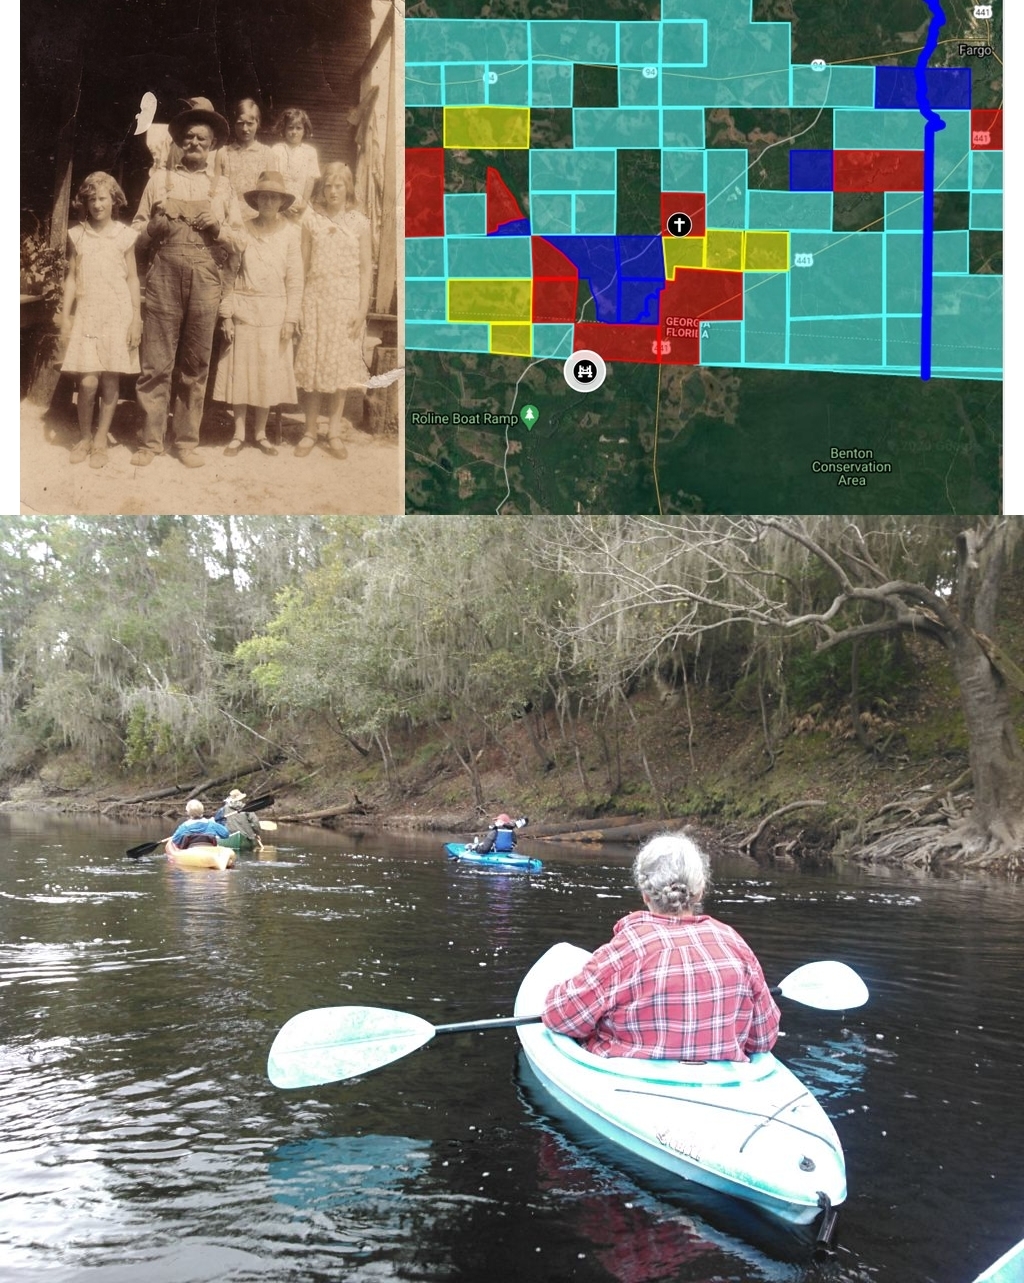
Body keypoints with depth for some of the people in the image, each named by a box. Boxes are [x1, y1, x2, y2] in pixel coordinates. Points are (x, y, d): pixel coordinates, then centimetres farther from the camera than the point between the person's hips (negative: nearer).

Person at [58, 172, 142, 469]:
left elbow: (132, 279, 5)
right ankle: (84, 437, 11)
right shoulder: (77, 235, 7)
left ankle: (101, 440, 12)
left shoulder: (125, 236, 3)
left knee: (110, 380, -2)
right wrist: (65, 317, 5)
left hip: (117, 314, -1)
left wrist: (136, 319, -1)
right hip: (86, 314, 1)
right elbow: (71, 278, 9)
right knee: (88, 381, -9)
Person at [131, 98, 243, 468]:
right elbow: (137, 231, 14)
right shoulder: (159, 179, 16)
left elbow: (239, 240, 13)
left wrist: (219, 229, -6)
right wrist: (154, 227, -6)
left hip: (206, 278, 1)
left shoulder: (222, 186, 17)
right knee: (156, 364, -4)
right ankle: (150, 441, 2)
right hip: (164, 275, 0)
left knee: (196, 366, 2)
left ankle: (187, 441, 10)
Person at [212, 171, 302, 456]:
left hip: (274, 312, 0)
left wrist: (291, 318, -5)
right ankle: (239, 433, 11)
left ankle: (260, 432, 17)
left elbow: (295, 279, 1)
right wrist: (226, 314, -5)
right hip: (243, 311, 0)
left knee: (269, 372, 5)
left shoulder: (290, 232, 2)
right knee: (239, 371, 2)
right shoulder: (243, 230, 1)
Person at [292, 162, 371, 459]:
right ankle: (310, 431, 8)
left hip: (347, 301, 0)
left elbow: (366, 267, 2)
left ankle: (335, 431, 11)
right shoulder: (312, 221, 5)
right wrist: (299, 304, 0)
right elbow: (303, 265, 6)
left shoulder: (359, 223, 3)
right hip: (316, 298, 1)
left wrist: (363, 308, -5)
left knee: (340, 364, 3)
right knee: (311, 363, 0)